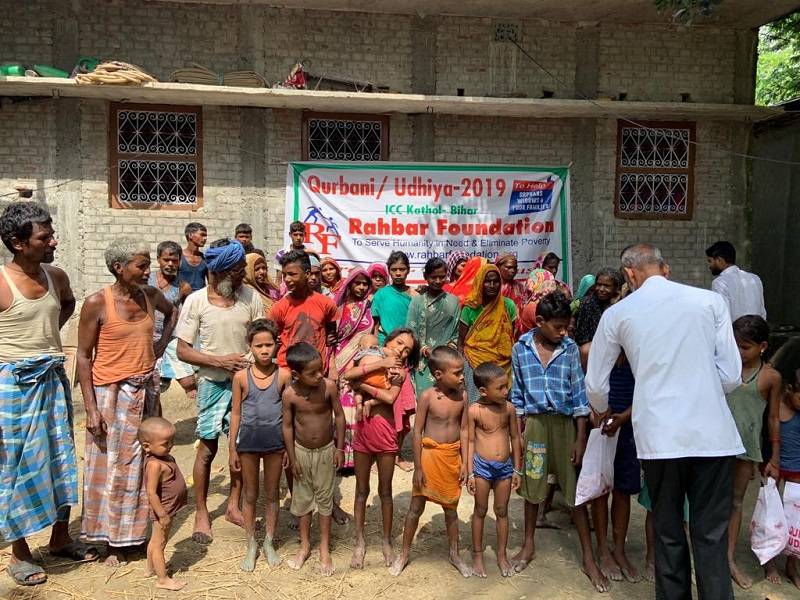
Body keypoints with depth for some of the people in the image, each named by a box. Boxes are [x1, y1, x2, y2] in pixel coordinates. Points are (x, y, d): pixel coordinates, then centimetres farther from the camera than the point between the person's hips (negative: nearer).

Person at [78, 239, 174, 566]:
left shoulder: (150, 295, 1)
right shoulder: (97, 303, -13)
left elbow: (172, 311, 25)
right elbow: (83, 356, -10)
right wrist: (91, 408, -14)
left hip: (146, 389, 5)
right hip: (112, 392, -5)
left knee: (144, 463, 13)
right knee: (112, 467, 6)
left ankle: (137, 531, 30)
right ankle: (114, 542, 22)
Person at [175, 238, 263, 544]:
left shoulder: (250, 296, -3)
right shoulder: (196, 301, -9)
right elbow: (183, 350, -7)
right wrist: (220, 361, -17)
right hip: (213, 383, -2)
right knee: (208, 447, 6)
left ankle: (234, 506, 27)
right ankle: (201, 513, 23)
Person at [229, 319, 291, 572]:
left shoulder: (283, 375, -7)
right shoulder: (241, 377, -8)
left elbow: (289, 412, 0)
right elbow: (236, 413, -1)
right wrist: (232, 448, 0)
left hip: (275, 441, 0)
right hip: (249, 441, 0)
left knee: (272, 494, 13)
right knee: (250, 495, 13)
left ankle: (269, 543, 30)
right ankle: (251, 546, 28)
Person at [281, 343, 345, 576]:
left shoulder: (329, 386, -20)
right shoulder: (289, 394, -19)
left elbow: (339, 416, -8)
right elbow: (288, 426, -7)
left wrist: (339, 448, -5)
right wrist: (292, 458, -4)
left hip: (326, 451, -1)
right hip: (301, 451, 1)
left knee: (325, 499, 11)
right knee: (302, 499, 14)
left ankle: (324, 548, 27)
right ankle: (304, 545, 33)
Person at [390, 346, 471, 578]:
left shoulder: (462, 397, -4)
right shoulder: (427, 397, -16)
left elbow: (463, 430, 3)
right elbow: (417, 432, -12)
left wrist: (464, 463, 1)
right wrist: (418, 468, -11)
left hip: (453, 457, 3)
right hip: (430, 454, -3)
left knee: (450, 507, 17)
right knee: (416, 506, 9)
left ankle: (455, 554, 34)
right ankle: (404, 553, 25)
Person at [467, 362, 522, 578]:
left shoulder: (509, 408, -5)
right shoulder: (474, 411, -13)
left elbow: (515, 438, 4)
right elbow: (470, 441, -7)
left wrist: (517, 469, 6)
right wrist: (470, 473, -6)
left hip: (505, 466, 2)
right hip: (482, 466, -2)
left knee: (502, 511, 14)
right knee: (480, 511, 12)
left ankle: (502, 554, 30)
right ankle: (477, 554, 27)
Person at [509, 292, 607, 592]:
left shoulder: (570, 348, -5)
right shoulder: (521, 348, -3)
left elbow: (579, 393, -3)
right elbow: (517, 392, 4)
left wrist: (581, 437, -6)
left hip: (565, 423, -1)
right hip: (534, 423, 1)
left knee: (576, 491, 4)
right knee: (532, 487, 13)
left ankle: (588, 558, 15)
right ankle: (528, 545, 32)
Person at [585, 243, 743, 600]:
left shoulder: (617, 314, 4)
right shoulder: (711, 301, 3)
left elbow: (595, 385, 10)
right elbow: (731, 376, 2)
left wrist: (602, 412, 31)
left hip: (658, 436, 0)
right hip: (711, 433, 0)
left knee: (668, 534, 15)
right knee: (711, 536, 10)